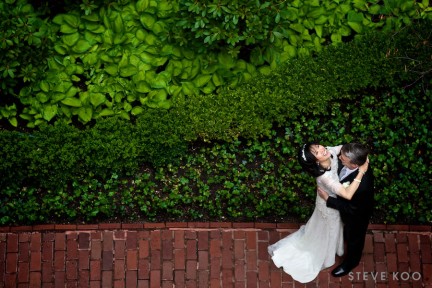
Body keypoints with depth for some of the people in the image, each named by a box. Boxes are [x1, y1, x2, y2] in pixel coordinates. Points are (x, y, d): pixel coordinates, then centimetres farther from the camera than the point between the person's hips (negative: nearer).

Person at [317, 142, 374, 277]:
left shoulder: (362, 184, -48)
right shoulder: (356, 161, -29)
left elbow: (350, 208, -30)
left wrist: (327, 199, -27)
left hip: (356, 215, -6)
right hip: (348, 204, 6)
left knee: (353, 238, 26)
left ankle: (350, 263, 56)